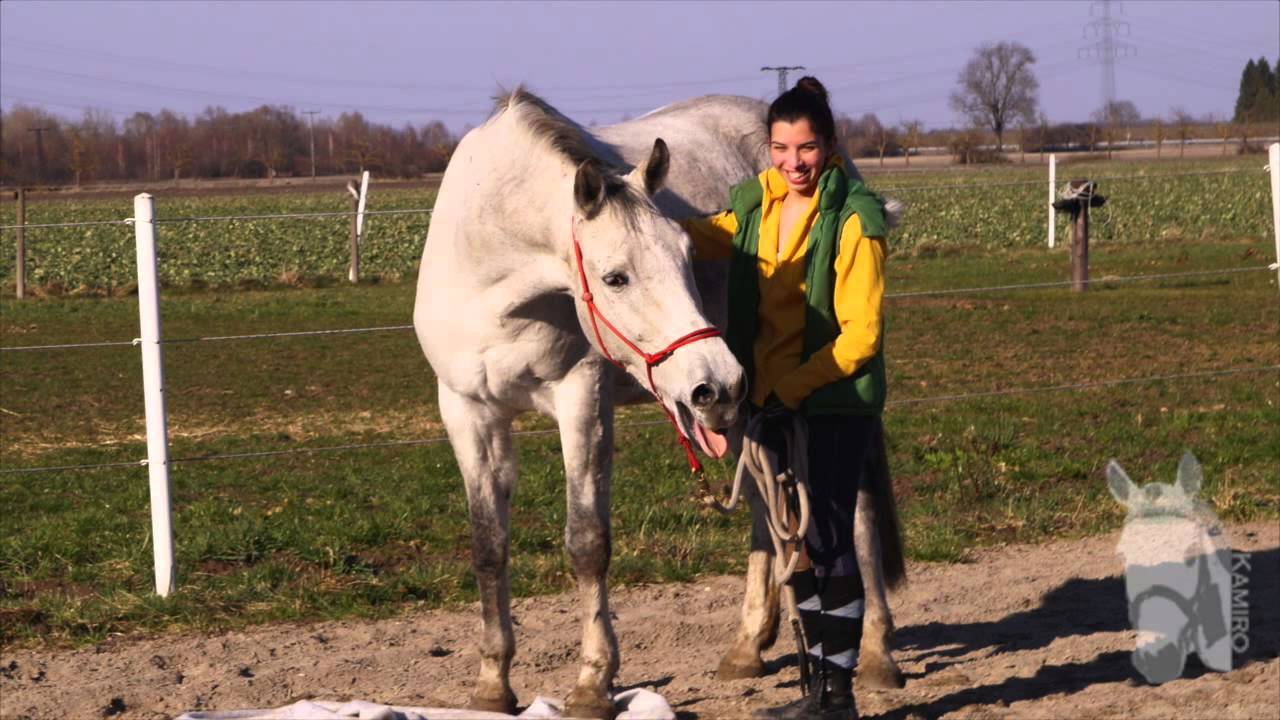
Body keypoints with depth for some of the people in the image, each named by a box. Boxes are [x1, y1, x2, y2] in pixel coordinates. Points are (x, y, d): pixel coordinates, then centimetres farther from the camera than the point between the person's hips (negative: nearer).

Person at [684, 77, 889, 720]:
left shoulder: (853, 219, -13)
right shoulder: (756, 208, 7)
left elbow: (860, 337, -15)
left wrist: (791, 385, -20)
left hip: (834, 406, -7)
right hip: (771, 402, 7)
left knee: (827, 540, -6)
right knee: (796, 544, 12)